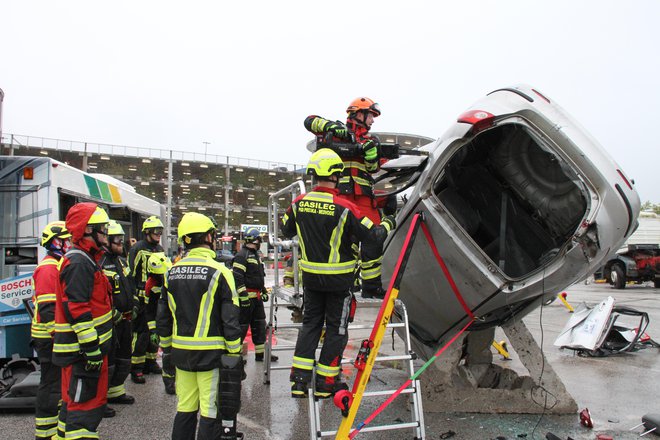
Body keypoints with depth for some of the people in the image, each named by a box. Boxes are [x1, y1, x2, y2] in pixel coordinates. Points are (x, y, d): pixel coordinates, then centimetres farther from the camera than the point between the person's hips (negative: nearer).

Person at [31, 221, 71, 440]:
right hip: (50, 338, -10)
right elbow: (47, 307, -23)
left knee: (60, 380, 18)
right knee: (52, 383, -3)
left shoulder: (59, 265, 15)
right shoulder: (48, 267, -17)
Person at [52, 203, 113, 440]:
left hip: (86, 348, 11)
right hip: (82, 349, -11)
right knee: (86, 403, -6)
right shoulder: (78, 263, -19)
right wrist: (92, 349, -23)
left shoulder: (85, 260, 15)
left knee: (74, 400, 20)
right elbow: (77, 310, -25)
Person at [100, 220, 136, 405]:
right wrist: (112, 312, -23)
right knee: (108, 360, -4)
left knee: (124, 357, 19)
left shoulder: (121, 260, 15)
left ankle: (115, 391, 32)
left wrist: (133, 305, 19)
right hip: (110, 320, -10)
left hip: (125, 318, 10)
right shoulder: (99, 262, -17)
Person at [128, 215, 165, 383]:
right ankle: (136, 368, 0)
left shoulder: (160, 249, 15)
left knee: (155, 331, 14)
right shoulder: (137, 249, -9)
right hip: (142, 298, -7)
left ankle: (150, 361, 27)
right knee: (141, 333, -6)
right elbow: (131, 275, -12)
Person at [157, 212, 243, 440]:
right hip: (211, 353, -5)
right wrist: (234, 353, -5)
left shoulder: (172, 272, 5)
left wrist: (166, 346, 21)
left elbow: (163, 317, 11)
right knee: (210, 410, 3)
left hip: (181, 351, 5)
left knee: (185, 408, 17)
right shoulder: (218, 271, -12)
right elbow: (230, 319, -13)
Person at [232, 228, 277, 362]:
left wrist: (264, 291, 25)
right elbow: (237, 277, -21)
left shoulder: (255, 255, 19)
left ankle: (260, 353, 22)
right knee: (242, 326, -5)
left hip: (256, 297, 10)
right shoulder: (242, 255, -14)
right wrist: (243, 296, -25)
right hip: (246, 297, -10)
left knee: (259, 325, 14)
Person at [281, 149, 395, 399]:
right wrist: (387, 225, 4)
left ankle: (299, 380, 14)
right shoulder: (344, 208, -20)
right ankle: (326, 383, 19)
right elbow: (373, 237, -16)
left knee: (310, 324, 17)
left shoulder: (300, 203, -5)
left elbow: (286, 230, 13)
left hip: (310, 277, 4)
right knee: (336, 329, 10)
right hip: (338, 280, -4)